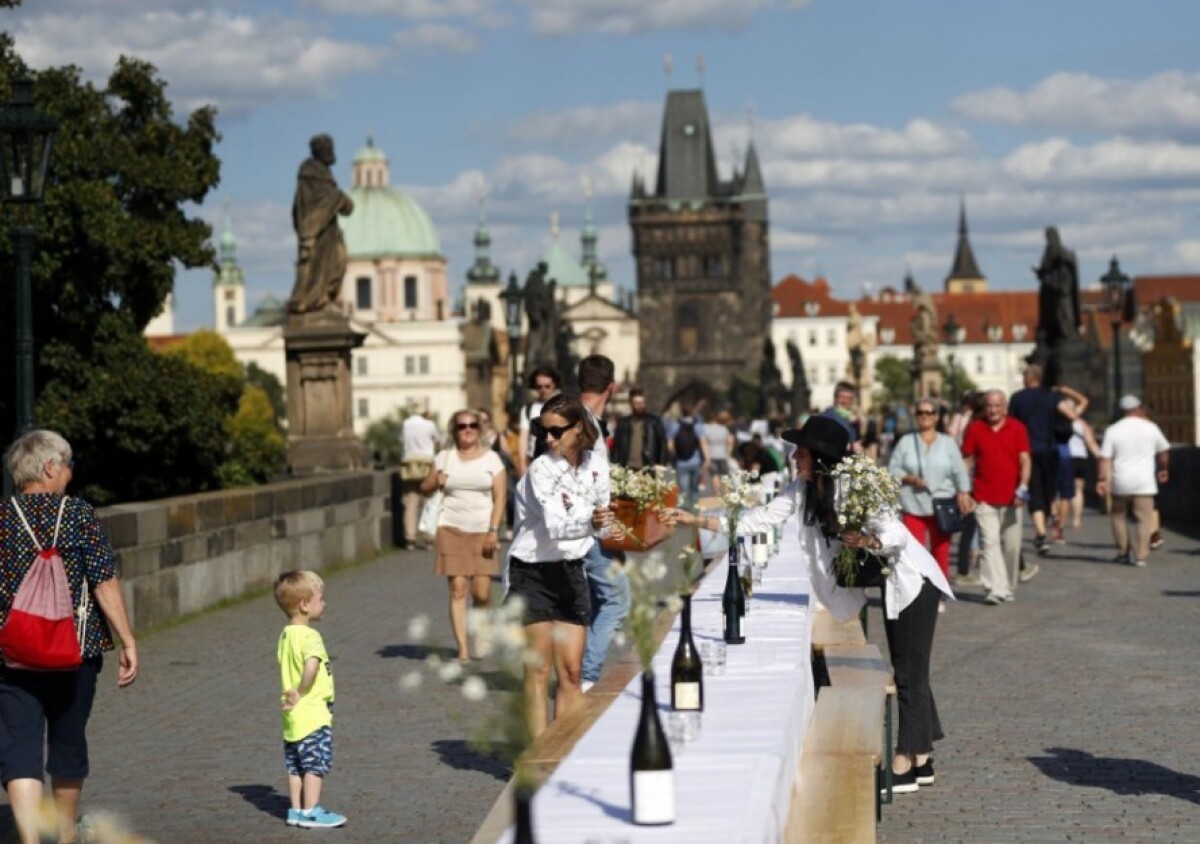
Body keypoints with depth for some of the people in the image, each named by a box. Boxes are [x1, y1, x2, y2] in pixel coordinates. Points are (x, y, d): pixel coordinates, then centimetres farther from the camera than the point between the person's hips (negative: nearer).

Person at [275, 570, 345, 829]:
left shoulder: (286, 635, 10)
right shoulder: (309, 636, -18)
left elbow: (287, 669, 12)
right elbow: (311, 666, -34)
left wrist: (293, 693, 4)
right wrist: (300, 693, -23)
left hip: (293, 717, 9)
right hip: (313, 714, -9)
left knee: (295, 766, 14)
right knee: (317, 764, -1)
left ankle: (296, 810, 20)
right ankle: (310, 812, 1)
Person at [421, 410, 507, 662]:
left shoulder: (491, 459, 5)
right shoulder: (444, 458, 9)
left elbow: (500, 497, 1)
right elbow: (425, 488, 16)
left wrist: (494, 530, -9)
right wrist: (435, 482, -8)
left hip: (483, 531, -1)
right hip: (452, 529, 1)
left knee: (482, 592, -6)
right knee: (457, 589, -6)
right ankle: (462, 650, -5)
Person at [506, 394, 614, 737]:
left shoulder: (596, 465, 1)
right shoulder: (540, 470, -17)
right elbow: (553, 525, -32)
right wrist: (588, 522, -47)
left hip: (570, 572, 5)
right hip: (532, 572, -5)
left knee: (571, 672, 4)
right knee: (538, 670, -5)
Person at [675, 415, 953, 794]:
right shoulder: (803, 490, -1)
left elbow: (898, 535, -26)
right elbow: (763, 518, 0)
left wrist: (866, 541, -46)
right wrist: (699, 521, -5)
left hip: (914, 581, -8)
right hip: (890, 585, 8)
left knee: (910, 673, -6)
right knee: (905, 673, 12)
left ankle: (904, 767, -3)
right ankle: (922, 762, 18)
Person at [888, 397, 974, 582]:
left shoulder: (948, 442, 10)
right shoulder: (905, 442, 9)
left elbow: (959, 472, 7)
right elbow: (892, 470, 6)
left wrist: (963, 494, -6)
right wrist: (910, 478, -11)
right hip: (913, 507, -1)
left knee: (941, 552, 2)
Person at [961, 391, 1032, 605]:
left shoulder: (1017, 428, 3)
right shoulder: (975, 429, 3)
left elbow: (1025, 459, -1)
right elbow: (967, 461, 7)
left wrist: (1023, 487, -13)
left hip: (1011, 498, 1)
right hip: (984, 498, -1)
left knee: (1011, 545, 8)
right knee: (989, 541, -11)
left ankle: (1009, 588, 23)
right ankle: (995, 589, -17)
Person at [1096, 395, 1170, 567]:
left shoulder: (1113, 430, 2)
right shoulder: (1151, 428, 4)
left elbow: (1105, 458, -5)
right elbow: (1164, 451, 15)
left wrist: (1102, 480, -4)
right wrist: (1163, 469, 31)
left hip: (1121, 482, 1)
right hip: (1144, 482, -1)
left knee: (1118, 515, 17)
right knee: (1144, 518, 1)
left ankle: (1123, 552, 19)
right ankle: (1140, 556, -6)